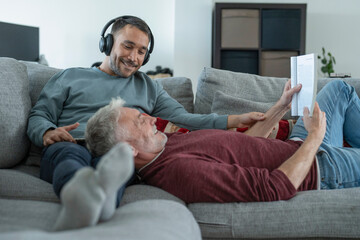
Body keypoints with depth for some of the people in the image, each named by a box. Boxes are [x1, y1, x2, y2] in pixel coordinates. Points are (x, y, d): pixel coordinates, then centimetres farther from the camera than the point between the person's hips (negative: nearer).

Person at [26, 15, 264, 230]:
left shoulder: (149, 87, 33)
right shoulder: (70, 77, 27)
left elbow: (182, 118, 22)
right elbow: (39, 115, 19)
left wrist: (235, 120, 9)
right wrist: (47, 133, -7)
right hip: (70, 145, 0)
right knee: (69, 154, -40)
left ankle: (101, 202, -72)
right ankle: (82, 199, -73)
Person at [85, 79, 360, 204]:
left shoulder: (170, 143, -6)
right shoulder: (180, 170, -37)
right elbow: (277, 188, -36)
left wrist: (280, 107, 8)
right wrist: (314, 138, -22)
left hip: (295, 147, 9)